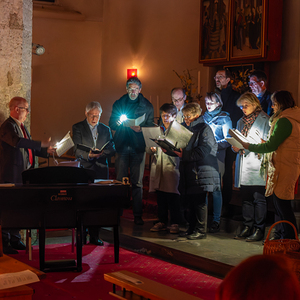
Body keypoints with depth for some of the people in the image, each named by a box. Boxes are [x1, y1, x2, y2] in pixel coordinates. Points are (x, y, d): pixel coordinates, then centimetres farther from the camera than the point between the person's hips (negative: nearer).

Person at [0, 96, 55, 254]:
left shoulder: (22, 127, 19)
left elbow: (30, 148, 25)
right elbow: (17, 141, -33)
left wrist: (46, 151, 12)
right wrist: (41, 144, -34)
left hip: (22, 175, 9)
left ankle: (15, 240, 21)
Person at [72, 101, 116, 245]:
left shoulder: (106, 129, 15)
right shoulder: (77, 128, 4)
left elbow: (112, 149, 8)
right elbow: (77, 150, -6)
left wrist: (101, 153, -14)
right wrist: (88, 155, -25)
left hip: (100, 171, 3)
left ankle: (94, 237, 10)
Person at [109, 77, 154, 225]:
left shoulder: (147, 106, 7)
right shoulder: (118, 104, 12)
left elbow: (151, 127, 4)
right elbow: (111, 124, 12)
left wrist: (140, 128, -16)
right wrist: (118, 123, -11)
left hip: (138, 147, -1)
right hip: (122, 146, 1)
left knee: (137, 182, -1)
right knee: (120, 180, -1)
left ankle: (138, 214, 3)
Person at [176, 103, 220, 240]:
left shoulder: (205, 129, -10)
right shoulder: (188, 129, 18)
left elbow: (202, 153, -19)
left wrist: (184, 155, -16)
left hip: (201, 173, -8)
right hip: (189, 172, 9)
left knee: (199, 202, -4)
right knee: (191, 201, 13)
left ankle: (201, 230, 3)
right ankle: (192, 228, 21)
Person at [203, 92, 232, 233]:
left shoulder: (224, 118, 1)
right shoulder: (203, 117, 18)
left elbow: (228, 140, -7)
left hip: (216, 157, -5)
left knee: (215, 189, -4)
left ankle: (216, 221, 0)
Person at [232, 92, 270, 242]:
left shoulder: (264, 120, -1)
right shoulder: (241, 122, 19)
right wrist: (235, 147, 1)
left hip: (257, 164, -6)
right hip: (243, 166, 6)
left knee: (259, 198, -5)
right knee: (246, 198, 9)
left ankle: (259, 230, -1)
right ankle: (247, 228, 15)